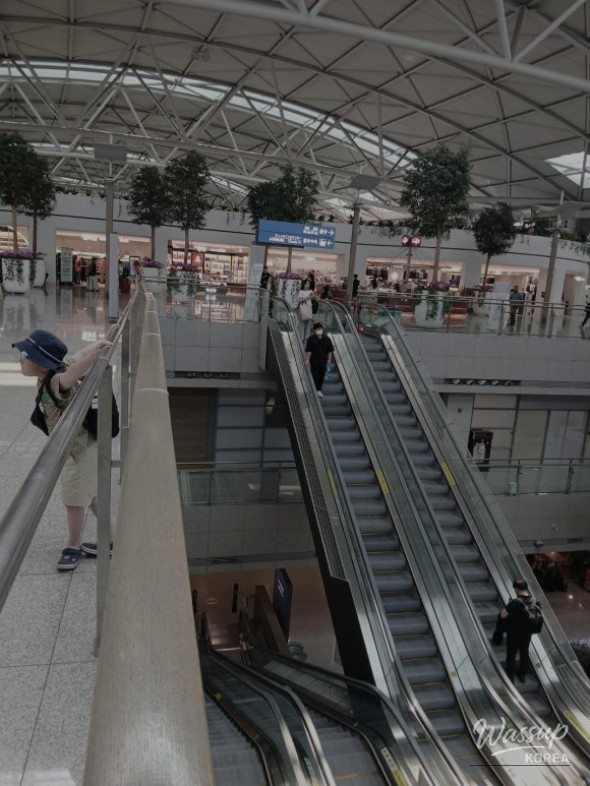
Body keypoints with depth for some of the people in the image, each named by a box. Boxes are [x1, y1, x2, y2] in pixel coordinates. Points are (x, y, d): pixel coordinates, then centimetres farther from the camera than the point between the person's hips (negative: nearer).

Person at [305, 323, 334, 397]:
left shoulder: (326, 339, 3)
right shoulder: (311, 339, -8)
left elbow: (330, 350, 10)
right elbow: (308, 350, -10)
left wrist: (329, 359, 7)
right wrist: (307, 359, -14)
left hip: (323, 361, 4)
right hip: (314, 361, -4)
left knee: (321, 376, 9)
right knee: (315, 376, -3)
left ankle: (319, 390, 21)